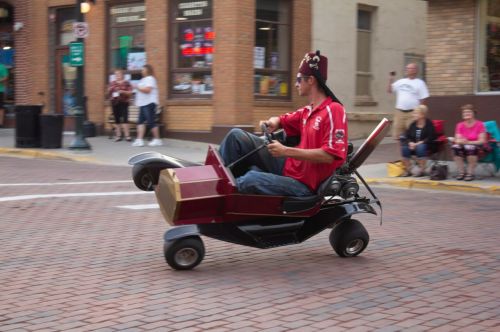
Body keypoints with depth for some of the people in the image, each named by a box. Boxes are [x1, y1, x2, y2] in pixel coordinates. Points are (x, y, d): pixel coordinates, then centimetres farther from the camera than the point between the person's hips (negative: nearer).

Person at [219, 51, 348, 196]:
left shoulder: (333, 110, -15)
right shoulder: (308, 111, 12)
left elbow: (328, 155, -24)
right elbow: (282, 120, 26)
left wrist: (286, 151, -24)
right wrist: (274, 122, 0)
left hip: (304, 184, -9)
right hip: (290, 165, 9)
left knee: (250, 180, -33)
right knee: (236, 135, 2)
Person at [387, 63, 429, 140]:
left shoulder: (420, 83, -2)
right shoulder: (401, 82, 12)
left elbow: (423, 99, -4)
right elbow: (389, 90, 14)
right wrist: (391, 80, 1)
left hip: (412, 113, -5)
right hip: (399, 112, 5)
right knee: (397, 134, 7)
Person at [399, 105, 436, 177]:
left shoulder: (429, 124, -9)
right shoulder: (413, 124, 7)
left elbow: (430, 138, -16)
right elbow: (407, 136, 6)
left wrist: (419, 143, -23)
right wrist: (410, 143, -16)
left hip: (426, 145, -5)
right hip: (413, 145, 5)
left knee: (420, 147, -38)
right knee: (405, 148, -24)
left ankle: (421, 170, -26)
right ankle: (408, 170, -16)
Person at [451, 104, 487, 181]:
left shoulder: (480, 124, -7)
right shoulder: (460, 125, 4)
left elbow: (482, 141, -14)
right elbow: (457, 140, -4)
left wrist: (468, 142, -27)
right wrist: (460, 141, -30)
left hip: (476, 146, -3)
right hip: (463, 146, 3)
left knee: (470, 147, -38)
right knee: (455, 147, -31)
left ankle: (470, 173, -27)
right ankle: (461, 172, -22)